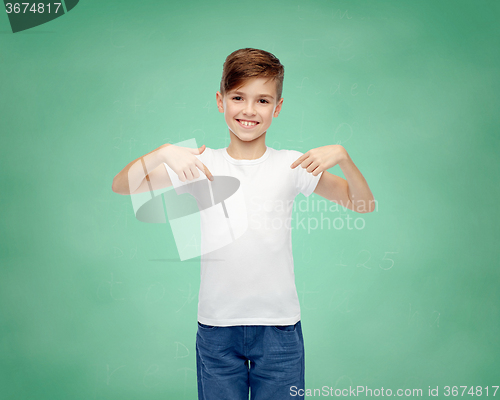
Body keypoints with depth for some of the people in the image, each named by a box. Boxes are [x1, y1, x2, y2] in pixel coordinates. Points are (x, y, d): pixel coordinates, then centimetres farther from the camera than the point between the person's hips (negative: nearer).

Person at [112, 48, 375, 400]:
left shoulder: (291, 165, -2)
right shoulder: (202, 163, -1)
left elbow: (364, 204, -1)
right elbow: (122, 186, -3)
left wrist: (342, 156, -17)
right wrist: (165, 152, -19)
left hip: (279, 326, 0)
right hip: (216, 328, 1)